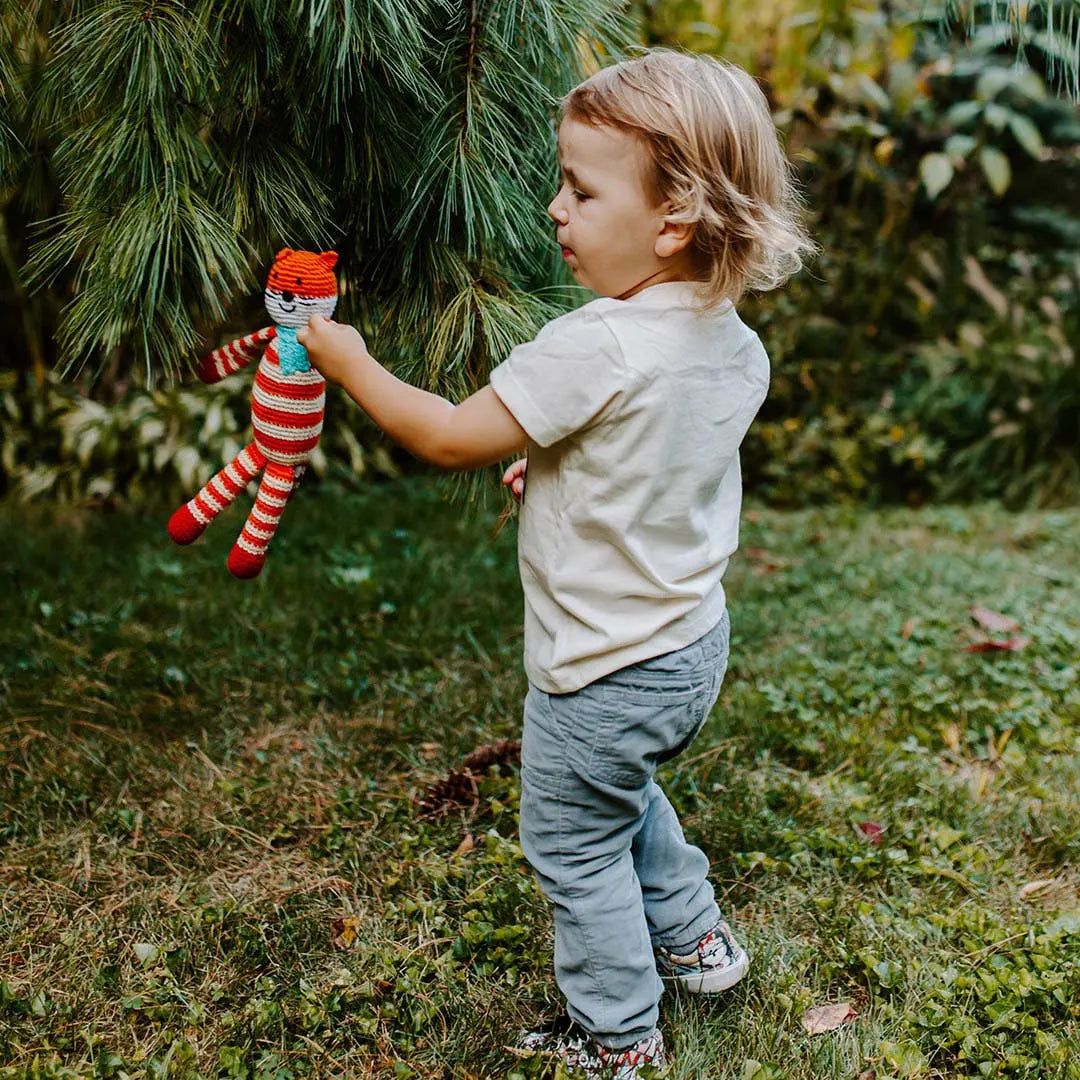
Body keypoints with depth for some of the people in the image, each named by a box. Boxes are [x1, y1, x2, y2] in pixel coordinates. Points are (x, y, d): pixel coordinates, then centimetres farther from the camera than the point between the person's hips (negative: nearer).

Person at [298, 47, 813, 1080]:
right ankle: (692, 937, 48)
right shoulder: (736, 345, -3)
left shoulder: (595, 347, -30)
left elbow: (453, 438, -23)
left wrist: (350, 363, -10)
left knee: (574, 849, 14)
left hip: (603, 673, -8)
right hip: (694, 645, 8)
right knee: (626, 794, 33)